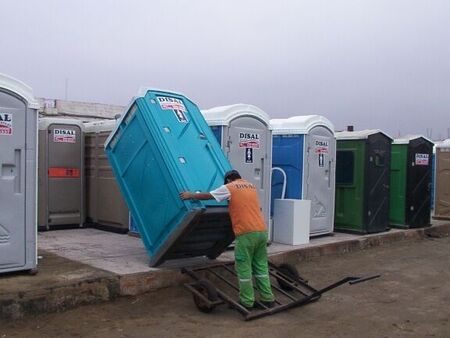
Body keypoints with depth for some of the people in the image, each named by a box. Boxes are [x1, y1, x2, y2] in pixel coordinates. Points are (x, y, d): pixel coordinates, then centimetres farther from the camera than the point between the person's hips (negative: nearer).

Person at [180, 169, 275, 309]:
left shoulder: (229, 187, 2)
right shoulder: (251, 186, 19)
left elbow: (208, 196, 7)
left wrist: (190, 195, 21)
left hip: (246, 233, -6)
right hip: (262, 231, 7)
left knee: (243, 268, 3)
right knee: (261, 266, 14)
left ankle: (247, 301, 8)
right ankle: (268, 298, 17)